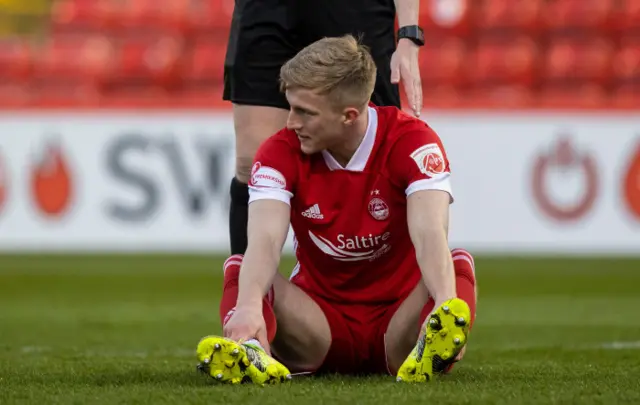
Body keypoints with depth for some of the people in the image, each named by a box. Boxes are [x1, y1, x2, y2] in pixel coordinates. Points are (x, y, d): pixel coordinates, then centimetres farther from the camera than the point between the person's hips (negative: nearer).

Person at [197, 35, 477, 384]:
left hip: (397, 316, -1)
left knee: (457, 264, -30)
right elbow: (264, 241, -29)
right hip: (321, 320, 1)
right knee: (240, 268, -25)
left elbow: (430, 234, -33)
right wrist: (247, 309, -51)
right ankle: (249, 351, -57)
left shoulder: (411, 142, -16)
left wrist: (447, 306, -53)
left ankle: (431, 350, -61)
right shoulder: (280, 153, -12)